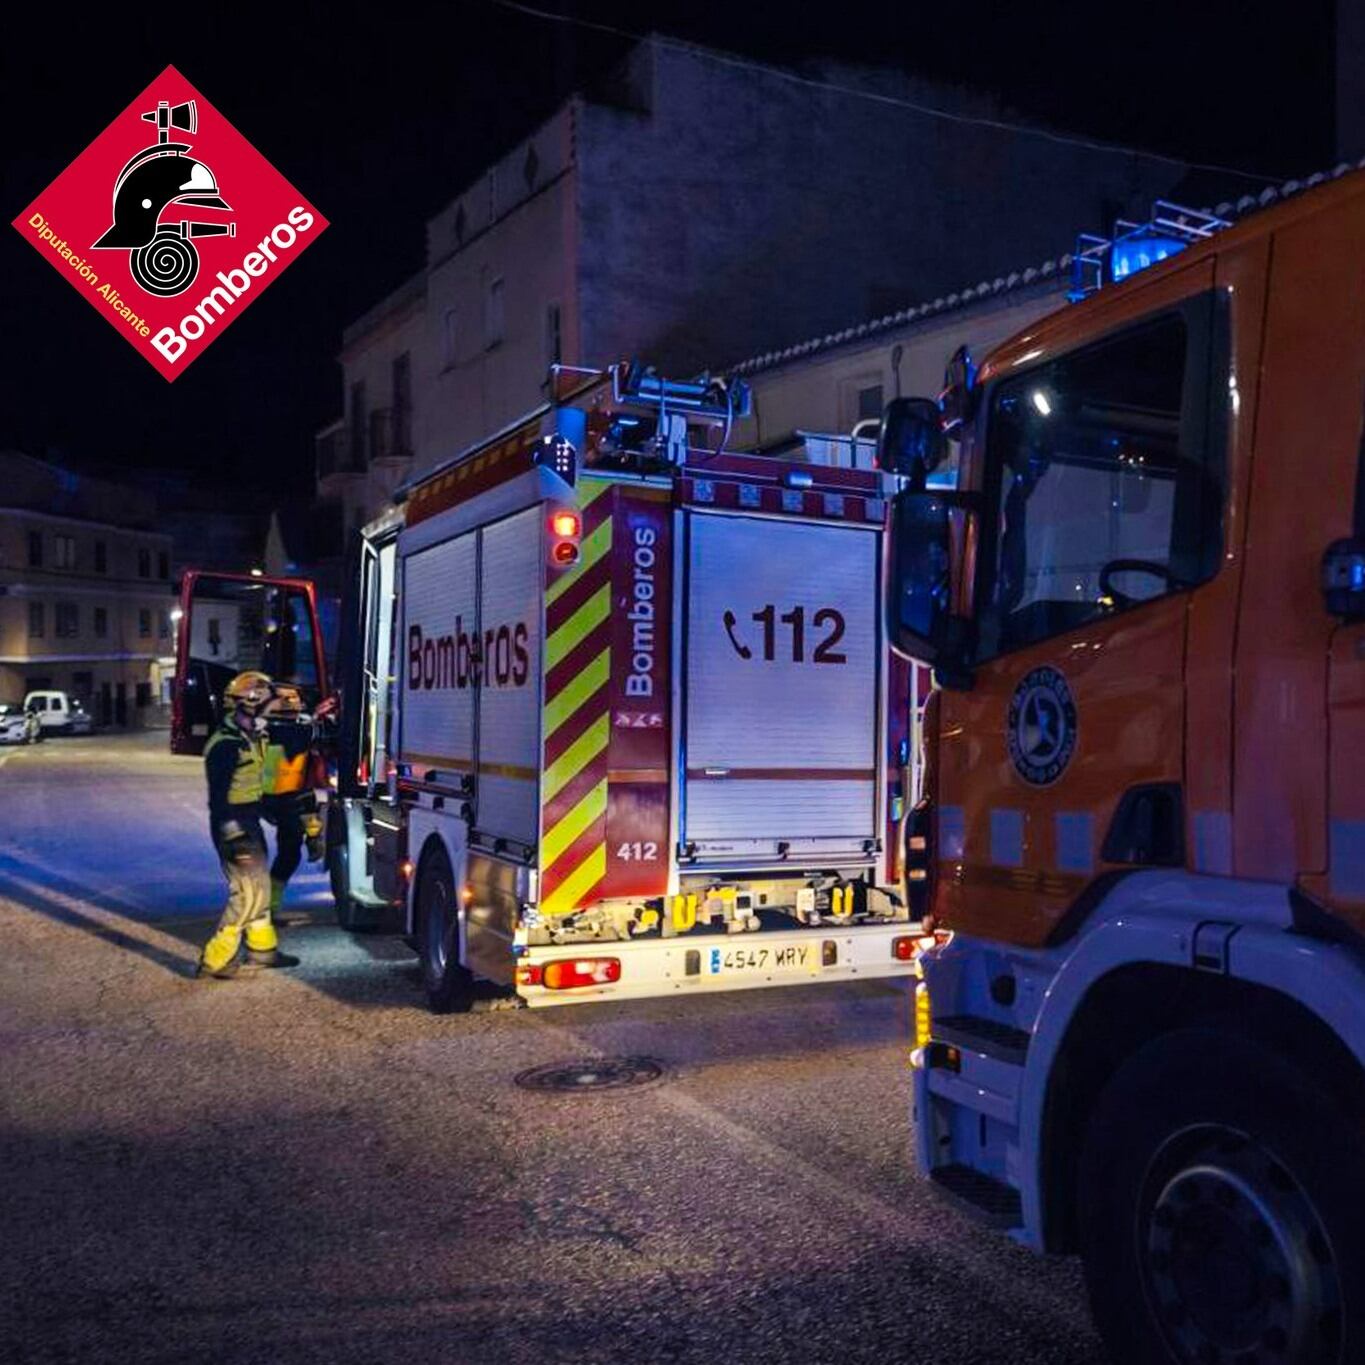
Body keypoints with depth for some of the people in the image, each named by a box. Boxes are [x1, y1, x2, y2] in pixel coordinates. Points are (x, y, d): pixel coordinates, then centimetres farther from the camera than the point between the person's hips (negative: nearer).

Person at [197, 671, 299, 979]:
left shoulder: (249, 739, 11)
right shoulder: (225, 745, -19)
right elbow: (218, 795, -23)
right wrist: (232, 835, -26)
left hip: (249, 824, 10)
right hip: (234, 826, -10)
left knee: (260, 887, 18)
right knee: (247, 893, -10)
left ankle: (262, 948, 31)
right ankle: (215, 959, -4)